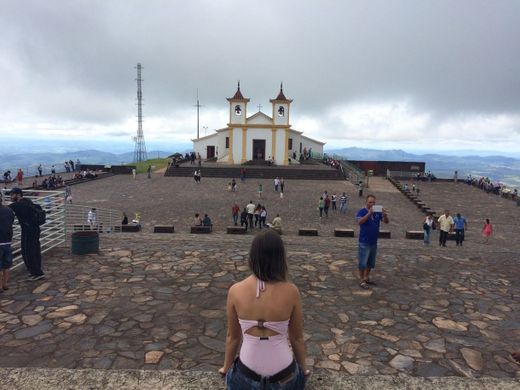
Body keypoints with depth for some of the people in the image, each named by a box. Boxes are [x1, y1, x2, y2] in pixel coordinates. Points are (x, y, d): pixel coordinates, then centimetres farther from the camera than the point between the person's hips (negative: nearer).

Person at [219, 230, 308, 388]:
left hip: (248, 376, 0)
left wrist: (226, 368, 20)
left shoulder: (235, 291, -15)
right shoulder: (291, 291, -17)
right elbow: (297, 338, -2)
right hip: (283, 377, 0)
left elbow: (232, 336, 0)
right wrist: (303, 368, 18)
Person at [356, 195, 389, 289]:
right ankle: (362, 281, 9)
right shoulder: (362, 212, -11)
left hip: (374, 242, 6)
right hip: (364, 243, -6)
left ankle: (367, 278, 31)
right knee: (362, 263, 0)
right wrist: (369, 213, -39)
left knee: (371, 263, 17)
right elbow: (359, 222, -27)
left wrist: (385, 215, -22)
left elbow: (386, 221, -1)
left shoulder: (377, 212, 4)